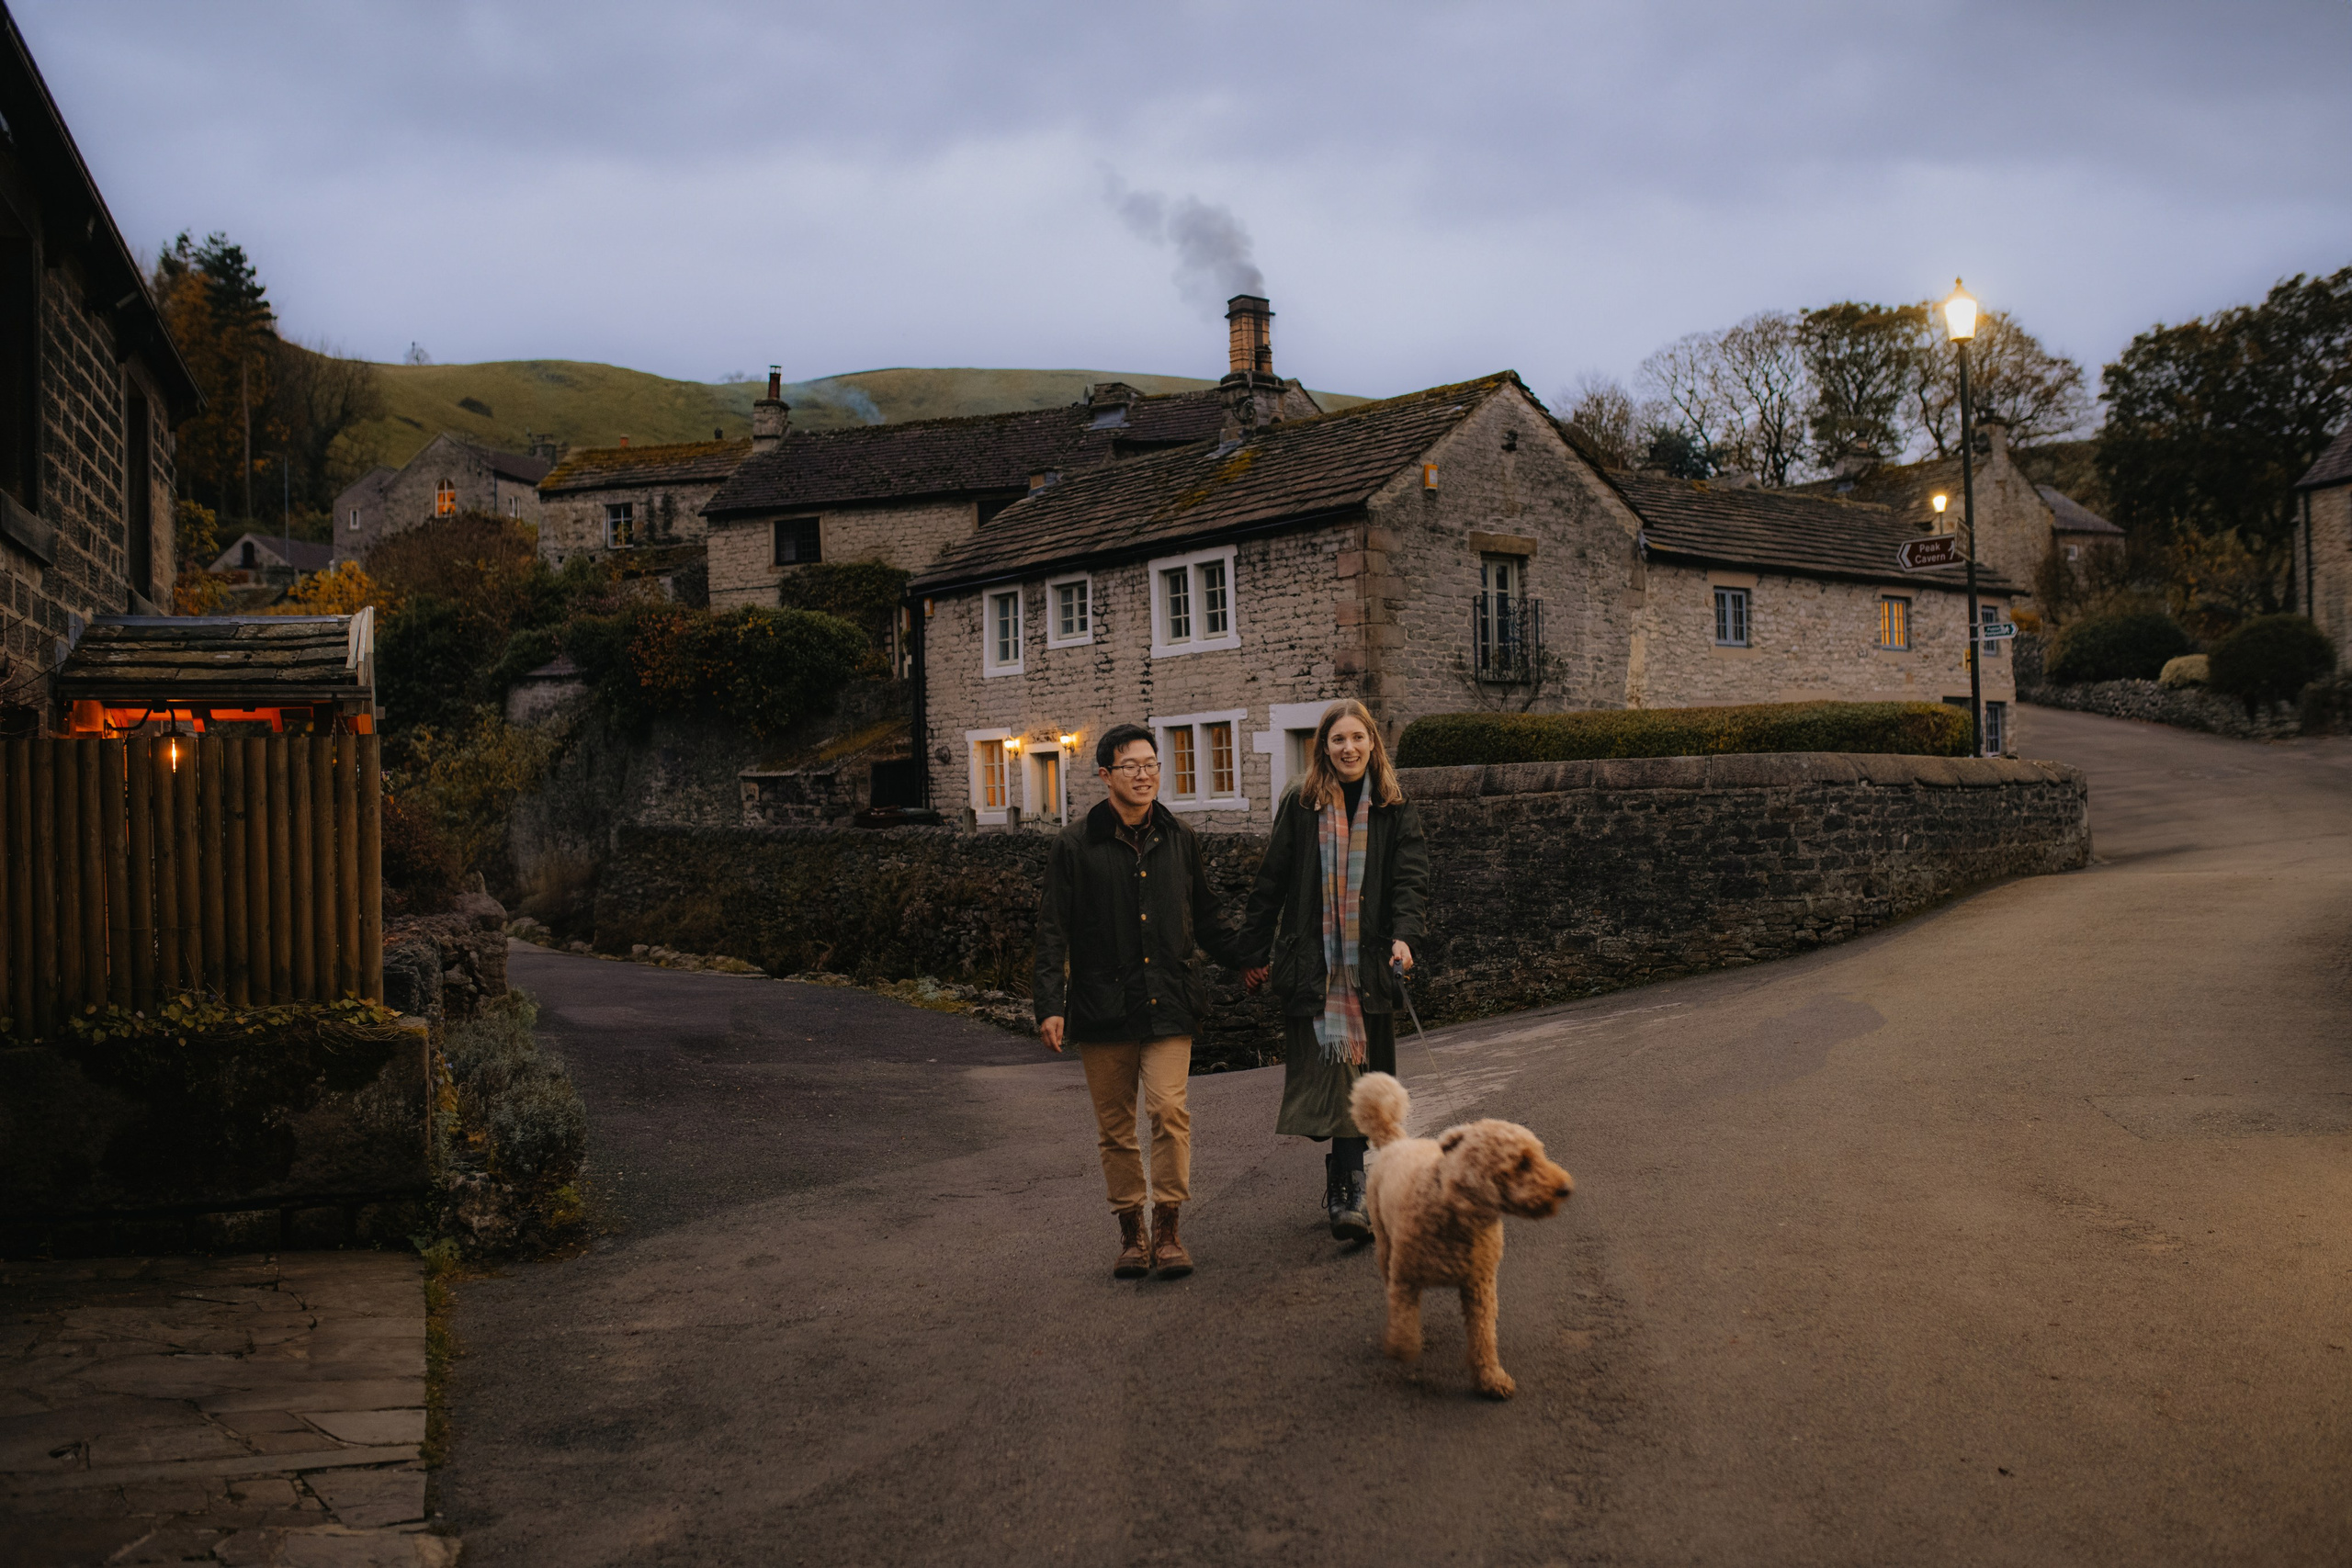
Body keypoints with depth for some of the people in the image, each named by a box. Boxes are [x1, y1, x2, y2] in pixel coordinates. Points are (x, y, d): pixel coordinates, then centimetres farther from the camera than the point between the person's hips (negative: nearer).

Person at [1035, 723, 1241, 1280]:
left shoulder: (1178, 839, 9)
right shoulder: (1076, 844, -1)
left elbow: (1204, 917, 21)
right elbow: (1054, 930, -2)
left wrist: (1240, 959, 19)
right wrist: (1051, 1004, -8)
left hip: (1168, 1001, 1)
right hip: (1103, 1004, -1)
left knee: (1169, 1108, -12)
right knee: (1115, 1125, 6)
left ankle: (1167, 1229, -1)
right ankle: (1131, 1232, 19)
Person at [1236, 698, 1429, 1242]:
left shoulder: (1395, 811, 6)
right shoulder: (1300, 807, 5)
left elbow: (1410, 877, -4)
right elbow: (1270, 883, 8)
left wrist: (1403, 935, -22)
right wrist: (1253, 953, 9)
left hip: (1371, 963, 2)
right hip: (1314, 962, -2)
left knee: (1366, 1074, 7)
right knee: (1337, 1066, -10)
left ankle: (1340, 1169, 22)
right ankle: (1353, 1188, -12)